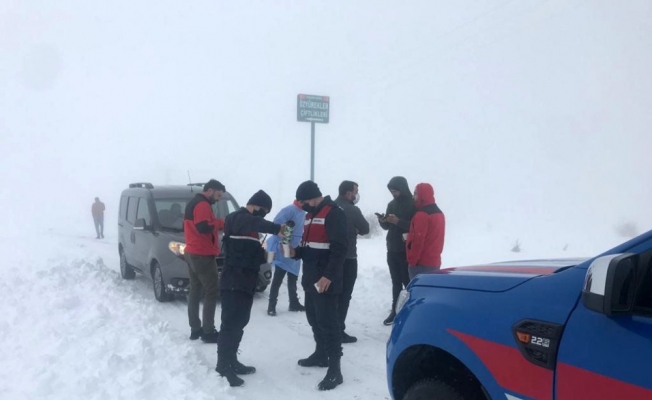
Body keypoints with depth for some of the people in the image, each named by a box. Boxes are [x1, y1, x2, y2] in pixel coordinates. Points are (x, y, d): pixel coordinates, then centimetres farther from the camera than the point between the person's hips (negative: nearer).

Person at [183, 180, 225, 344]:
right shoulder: (203, 205, -14)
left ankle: (195, 329, 18)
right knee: (212, 292, -6)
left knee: (195, 291, 13)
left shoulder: (192, 203, 19)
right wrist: (220, 222, -11)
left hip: (191, 253, 11)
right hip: (202, 255, -10)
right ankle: (208, 332, -6)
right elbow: (203, 227, -26)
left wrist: (217, 224, 11)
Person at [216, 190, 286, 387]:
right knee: (230, 323, -9)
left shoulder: (250, 225, 20)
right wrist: (277, 228, -38)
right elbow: (255, 223, -33)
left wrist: (265, 255, 4)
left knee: (239, 322, 14)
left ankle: (231, 361, 24)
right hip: (233, 282, -10)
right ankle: (223, 366, -3)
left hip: (246, 281, 10)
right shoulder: (236, 218, -10)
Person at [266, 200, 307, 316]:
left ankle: (294, 303, 25)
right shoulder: (290, 210, -17)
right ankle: (272, 305, 2)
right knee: (278, 278, -4)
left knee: (293, 279, 16)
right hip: (283, 250, -8)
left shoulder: (303, 213, 10)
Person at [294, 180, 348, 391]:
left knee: (328, 322, -9)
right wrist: (295, 251, 4)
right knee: (314, 318, 18)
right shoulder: (310, 214, 17)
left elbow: (339, 248, -21)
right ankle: (321, 354, 33)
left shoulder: (333, 213, -13)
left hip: (326, 281, -9)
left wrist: (329, 276, -25)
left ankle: (334, 370, -6)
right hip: (311, 279, 9)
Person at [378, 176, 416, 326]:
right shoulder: (391, 204, 12)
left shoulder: (413, 205, -7)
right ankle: (395, 311, 15)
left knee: (407, 282, -5)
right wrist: (382, 221, -5)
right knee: (396, 282, 10)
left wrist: (398, 221, -24)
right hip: (392, 250, 6)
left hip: (406, 251, -6)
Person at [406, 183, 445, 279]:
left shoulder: (422, 215, -15)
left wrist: (412, 260, -13)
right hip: (435, 261, 9)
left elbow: (418, 240, -18)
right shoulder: (439, 213, 15)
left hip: (422, 263, -9)